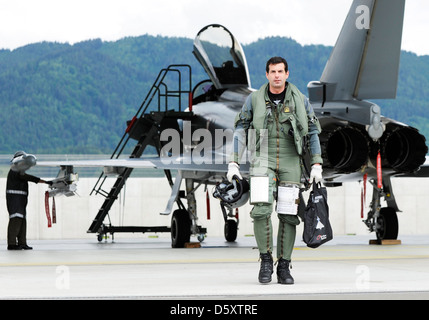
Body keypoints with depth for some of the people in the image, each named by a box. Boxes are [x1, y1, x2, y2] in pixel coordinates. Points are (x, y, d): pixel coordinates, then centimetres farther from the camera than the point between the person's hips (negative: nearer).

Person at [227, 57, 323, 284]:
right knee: (261, 210, -17)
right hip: (263, 160, -1)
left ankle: (284, 267, 8)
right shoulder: (254, 99, 2)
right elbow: (240, 129, 8)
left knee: (288, 214, 0)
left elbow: (312, 131, 10)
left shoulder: (299, 100, 2)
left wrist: (316, 165, 4)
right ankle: (265, 259, -2)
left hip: (290, 163, 1)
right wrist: (233, 163, 2)